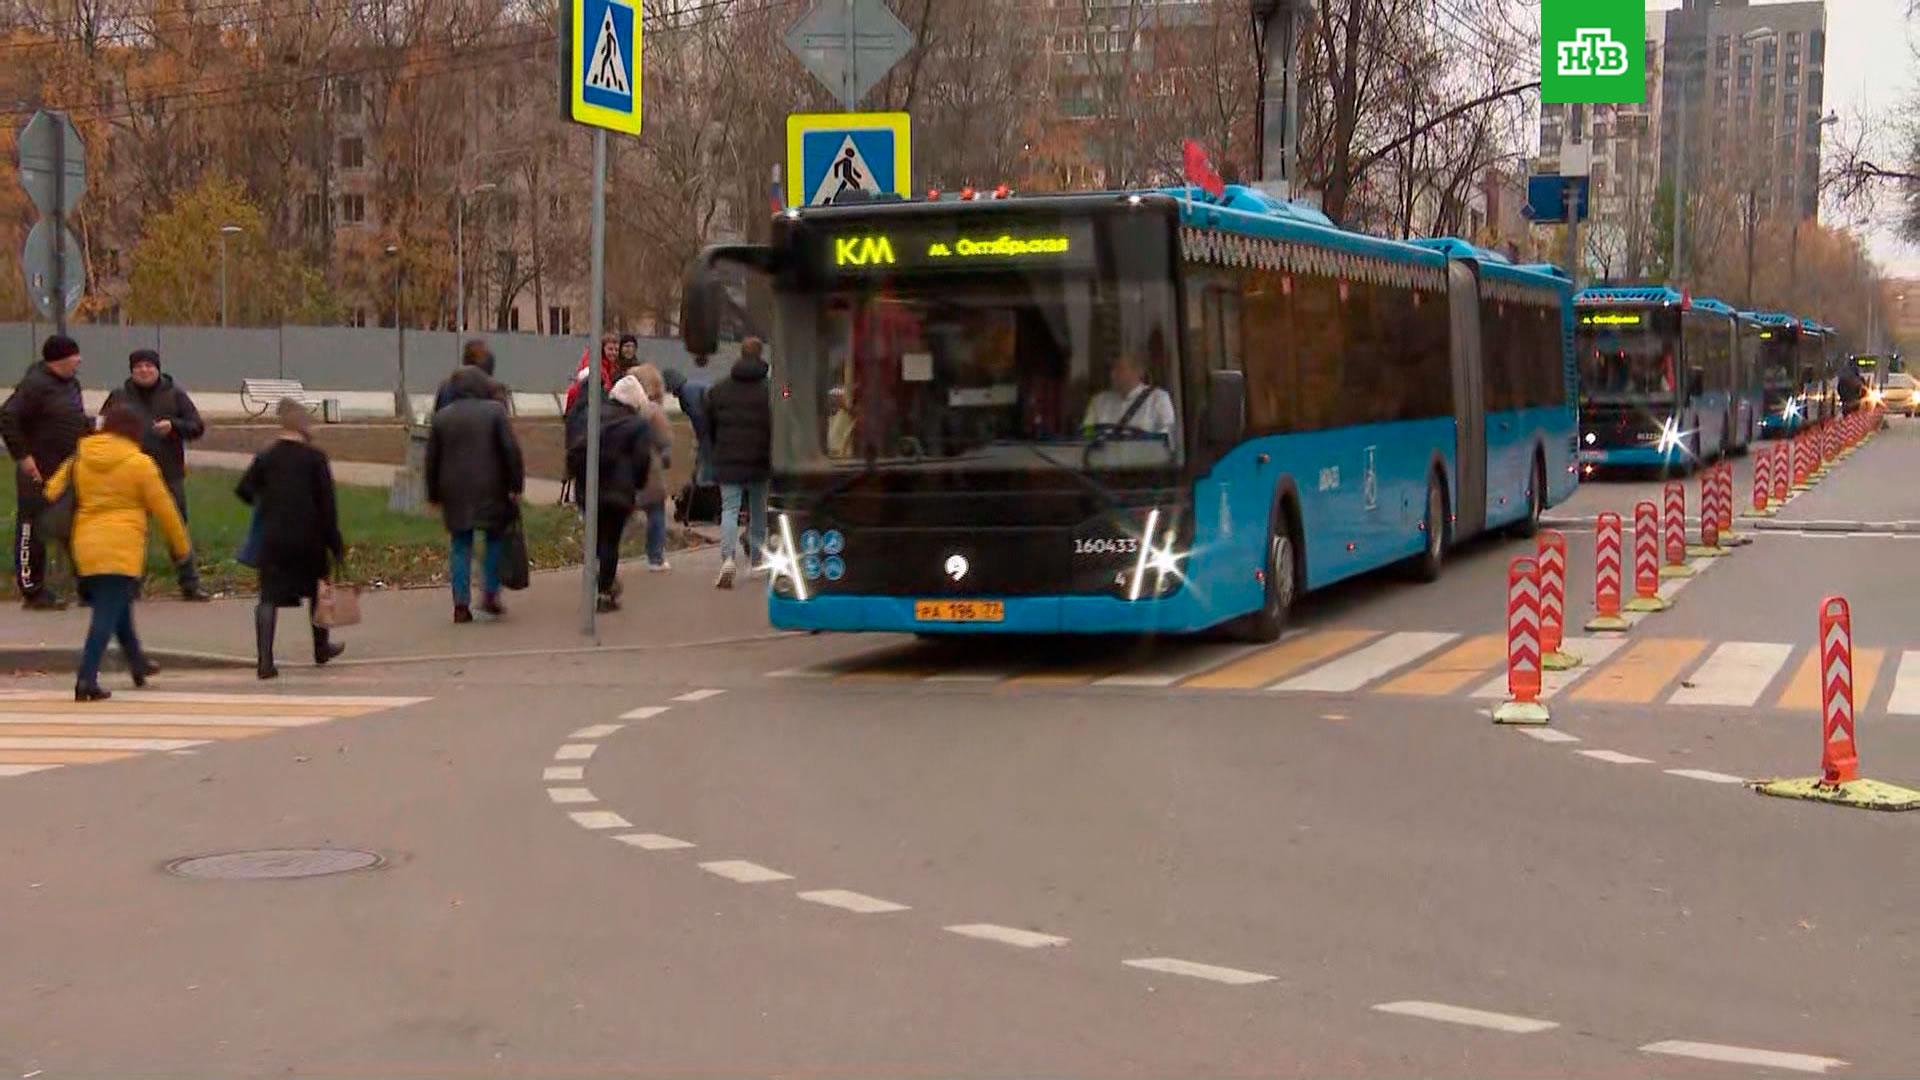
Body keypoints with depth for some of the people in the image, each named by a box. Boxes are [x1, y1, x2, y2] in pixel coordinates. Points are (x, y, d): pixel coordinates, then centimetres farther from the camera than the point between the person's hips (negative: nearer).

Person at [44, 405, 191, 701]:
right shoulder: (139, 463, -5)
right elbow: (163, 507, -2)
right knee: (107, 615, -7)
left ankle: (138, 664, 37)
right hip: (122, 549, -6)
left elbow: (52, 494, 7)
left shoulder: (78, 459, 8)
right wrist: (181, 546, 8)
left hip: (86, 546, 6)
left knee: (115, 608, 23)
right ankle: (86, 679, -18)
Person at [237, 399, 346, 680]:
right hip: (308, 538, -1)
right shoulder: (314, 458, -5)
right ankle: (321, 648, 34)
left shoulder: (266, 457, 2)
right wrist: (336, 543, -2)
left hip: (273, 537, 1)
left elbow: (244, 490, 0)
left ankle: (265, 660, -12)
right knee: (317, 589, 19)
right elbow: (327, 502, -7)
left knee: (269, 597, 0)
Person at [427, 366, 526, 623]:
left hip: (454, 492, 2)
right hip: (490, 490, -2)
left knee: (460, 546, 7)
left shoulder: (442, 417, 6)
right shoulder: (495, 411, -3)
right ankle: (490, 594, 4)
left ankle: (461, 604, 3)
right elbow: (512, 450, -10)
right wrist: (515, 485, -6)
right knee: (495, 538, 13)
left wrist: (434, 494, 16)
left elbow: (432, 459, 8)